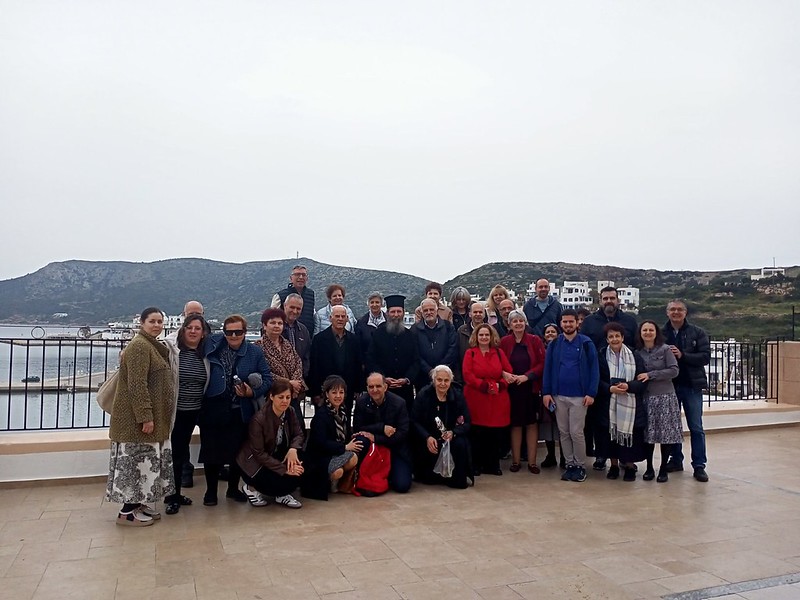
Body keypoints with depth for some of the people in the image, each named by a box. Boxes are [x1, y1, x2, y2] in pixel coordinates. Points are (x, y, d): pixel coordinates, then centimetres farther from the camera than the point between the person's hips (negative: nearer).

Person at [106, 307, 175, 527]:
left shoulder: (152, 345, 16)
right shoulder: (139, 346, -16)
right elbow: (137, 385, -23)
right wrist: (145, 416, -25)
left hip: (152, 415, 10)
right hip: (138, 417, -10)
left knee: (145, 460, 14)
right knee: (138, 460, -6)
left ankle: (137, 504, 23)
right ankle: (126, 512, 2)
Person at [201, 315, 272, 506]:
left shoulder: (255, 352, 1)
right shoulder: (212, 344, 0)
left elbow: (267, 378, -1)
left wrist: (252, 392, -14)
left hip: (240, 412, 1)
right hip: (212, 410, -1)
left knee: (238, 451, 11)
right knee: (211, 451, 6)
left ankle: (233, 488, 31)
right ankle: (211, 490, 25)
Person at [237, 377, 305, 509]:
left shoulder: (290, 413, -9)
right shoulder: (258, 420, -27)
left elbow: (298, 434, -3)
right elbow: (259, 453, -25)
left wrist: (293, 449, -27)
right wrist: (284, 469, -29)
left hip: (275, 456, 6)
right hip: (254, 463, -6)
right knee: (288, 480, -25)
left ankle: (282, 495, 4)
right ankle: (251, 488, 3)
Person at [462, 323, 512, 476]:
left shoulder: (499, 353, 10)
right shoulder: (470, 353, 3)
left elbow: (509, 373, 7)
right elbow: (467, 375, -7)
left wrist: (499, 385, -10)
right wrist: (485, 386, -15)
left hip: (497, 400, 2)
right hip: (476, 399, -2)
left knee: (495, 433, 3)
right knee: (477, 433, -1)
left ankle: (493, 465, 17)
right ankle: (477, 465, 12)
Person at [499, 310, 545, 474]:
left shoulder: (535, 340, 0)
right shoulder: (504, 342, 1)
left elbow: (542, 363, -3)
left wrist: (527, 376, -14)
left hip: (532, 388, 0)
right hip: (512, 389, 0)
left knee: (532, 423, 5)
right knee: (515, 424, 6)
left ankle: (532, 461, 13)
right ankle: (515, 460, 16)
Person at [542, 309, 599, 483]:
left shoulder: (586, 343, -2)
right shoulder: (554, 344, 5)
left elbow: (594, 369, -4)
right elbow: (547, 369, 6)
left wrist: (591, 393, -11)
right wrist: (546, 392, -1)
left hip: (579, 396, -3)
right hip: (558, 396, 3)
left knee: (576, 432, -2)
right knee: (563, 432, 9)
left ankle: (581, 466, 14)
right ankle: (570, 464, 21)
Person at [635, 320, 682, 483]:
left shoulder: (665, 349, -2)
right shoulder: (637, 352, 8)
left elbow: (674, 370, -10)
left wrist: (651, 375, -13)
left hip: (665, 396, -3)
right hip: (646, 397, 3)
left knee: (666, 434, 0)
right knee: (648, 433, 4)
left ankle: (663, 469, 12)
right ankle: (649, 468, 16)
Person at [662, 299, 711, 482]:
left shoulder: (697, 333, 0)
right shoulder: (661, 333, 2)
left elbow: (706, 357, -8)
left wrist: (682, 355, -18)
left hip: (692, 386, -1)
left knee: (696, 428, 2)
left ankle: (699, 465, 9)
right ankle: (676, 460, 24)